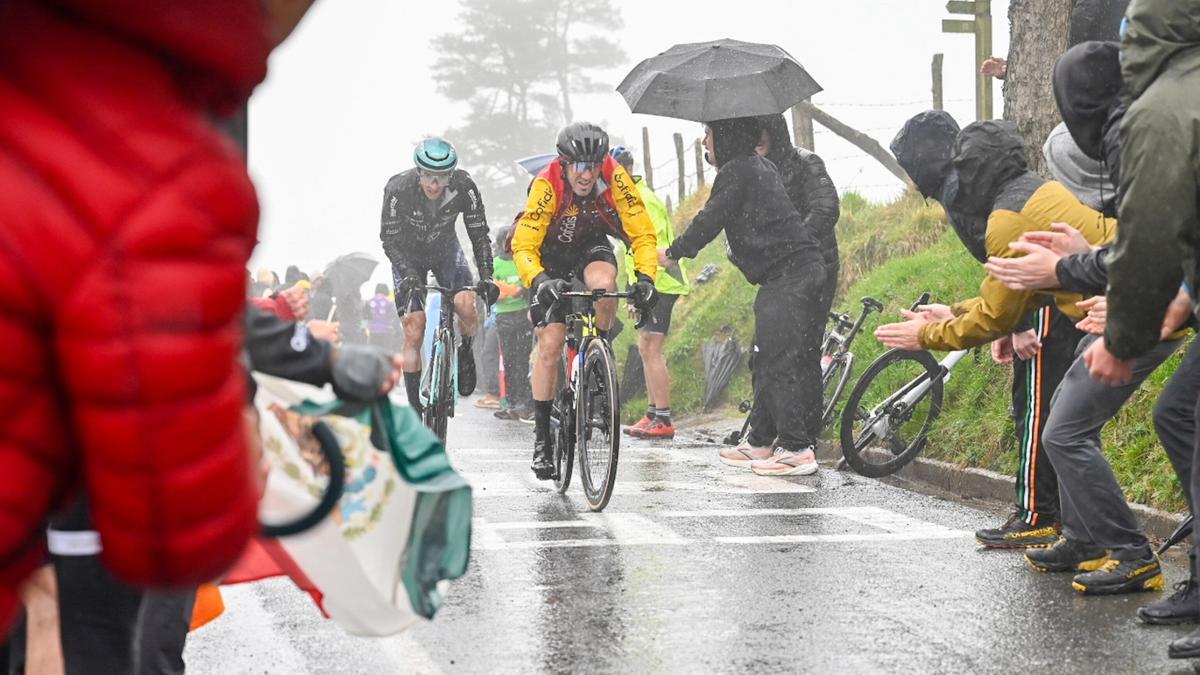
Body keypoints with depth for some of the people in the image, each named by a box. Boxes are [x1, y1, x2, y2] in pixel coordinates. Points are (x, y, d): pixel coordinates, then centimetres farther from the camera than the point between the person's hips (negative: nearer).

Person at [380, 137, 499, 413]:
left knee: (466, 305, -26)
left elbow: (479, 234, -19)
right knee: (414, 333, -10)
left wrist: (486, 276, -31)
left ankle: (465, 350, 8)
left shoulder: (464, 186, -27)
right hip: (408, 254, -1)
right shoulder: (398, 188, -30)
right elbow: (389, 239, -23)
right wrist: (409, 274, -37)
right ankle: (415, 409, 0)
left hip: (445, 249, 1)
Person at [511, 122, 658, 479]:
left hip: (592, 248, 1)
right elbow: (524, 246, -31)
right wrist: (540, 281, -48)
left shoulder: (615, 178, -27)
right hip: (551, 256, -1)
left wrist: (645, 277, -35)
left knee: (603, 284, -35)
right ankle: (541, 435, 2)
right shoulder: (547, 185, -31)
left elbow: (643, 233, -21)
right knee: (550, 344, -10)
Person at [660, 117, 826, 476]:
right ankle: (760, 442, 21)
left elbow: (709, 221, -10)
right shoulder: (759, 166, 20)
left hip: (786, 275, -10)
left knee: (781, 359, -12)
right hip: (804, 269, 10)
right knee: (768, 359, 15)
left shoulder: (735, 172, -10)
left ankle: (797, 450, -15)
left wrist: (672, 253, 2)